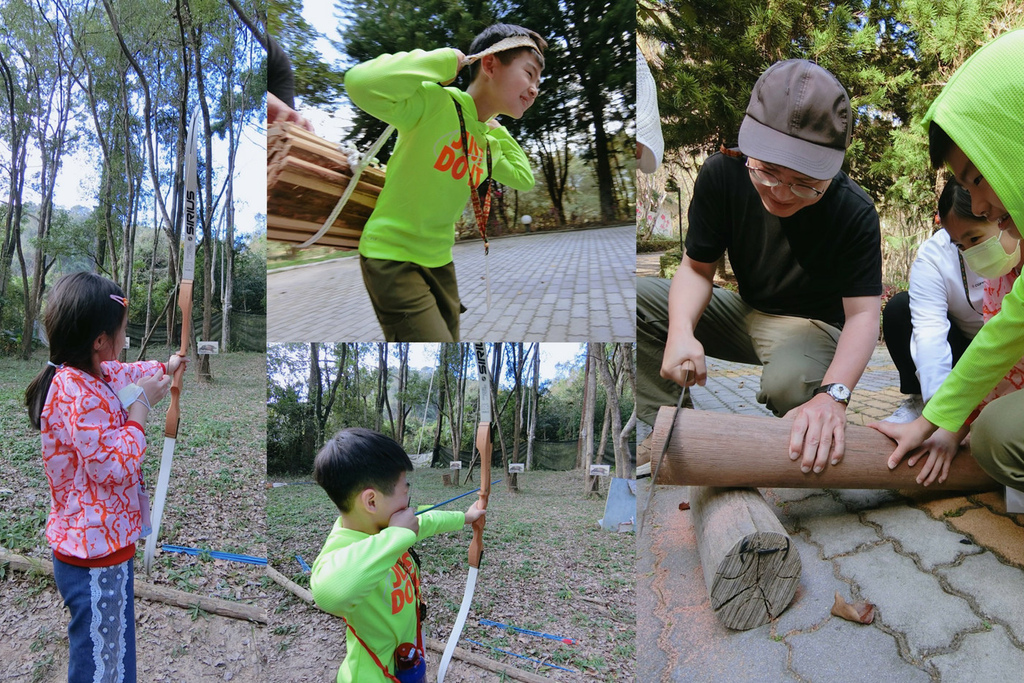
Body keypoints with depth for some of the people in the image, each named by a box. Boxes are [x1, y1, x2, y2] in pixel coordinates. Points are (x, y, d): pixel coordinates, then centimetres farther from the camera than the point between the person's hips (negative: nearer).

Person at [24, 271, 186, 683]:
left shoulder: (93, 375, 2)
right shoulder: (79, 396, -27)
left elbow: (125, 372, 26)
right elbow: (116, 467, -27)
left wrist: (165, 367, 40)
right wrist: (140, 406, -19)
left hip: (106, 545, 10)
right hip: (95, 557, -10)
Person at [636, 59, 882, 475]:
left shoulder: (854, 213, -24)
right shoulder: (721, 175, -18)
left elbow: (863, 314, -26)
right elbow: (697, 268, -11)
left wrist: (833, 394, -47)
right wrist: (681, 332, -33)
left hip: (815, 325, -4)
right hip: (746, 312, 4)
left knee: (789, 384, -40)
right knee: (640, 297, -16)